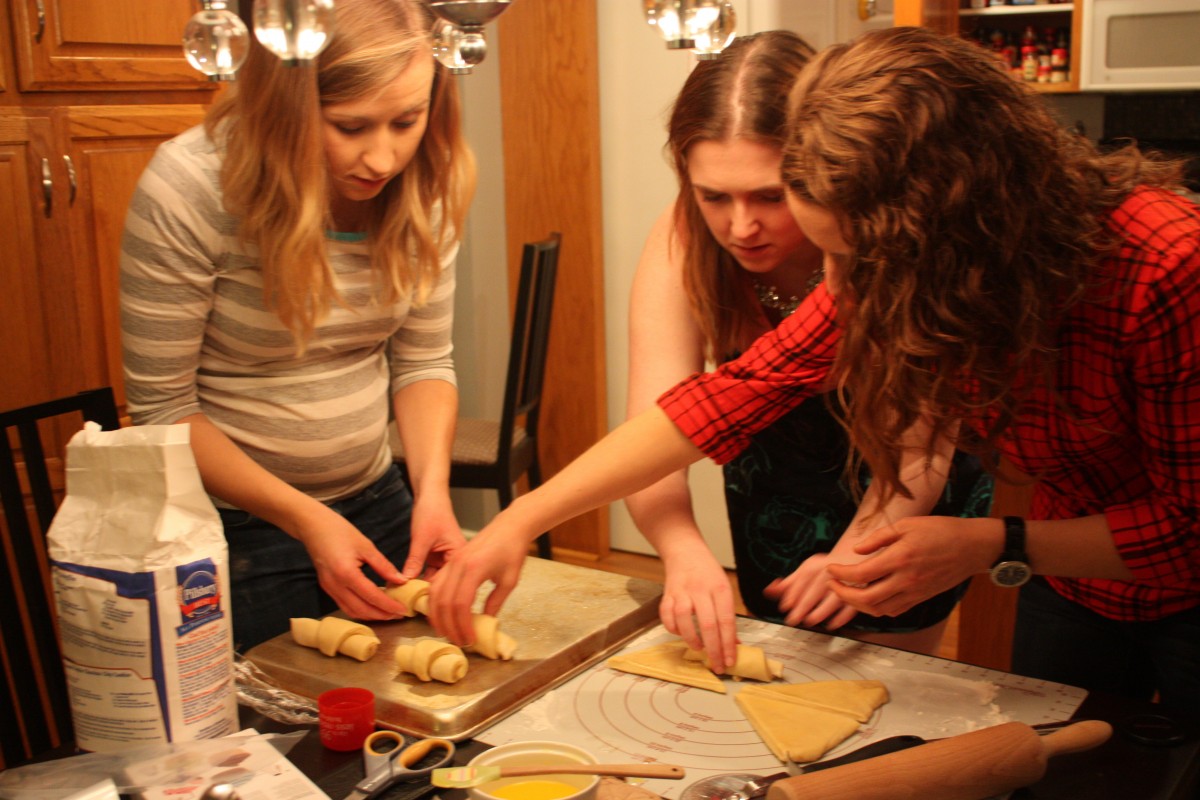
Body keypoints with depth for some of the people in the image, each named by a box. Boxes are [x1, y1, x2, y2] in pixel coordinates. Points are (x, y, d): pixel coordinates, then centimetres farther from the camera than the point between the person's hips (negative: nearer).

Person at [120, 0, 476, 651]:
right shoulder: (187, 188, -23)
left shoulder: (422, 188, -10)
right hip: (234, 529, -4)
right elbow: (162, 409, -17)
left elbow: (422, 361, -1)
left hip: (379, 506, 5)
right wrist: (306, 520, -22)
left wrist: (433, 488, -17)